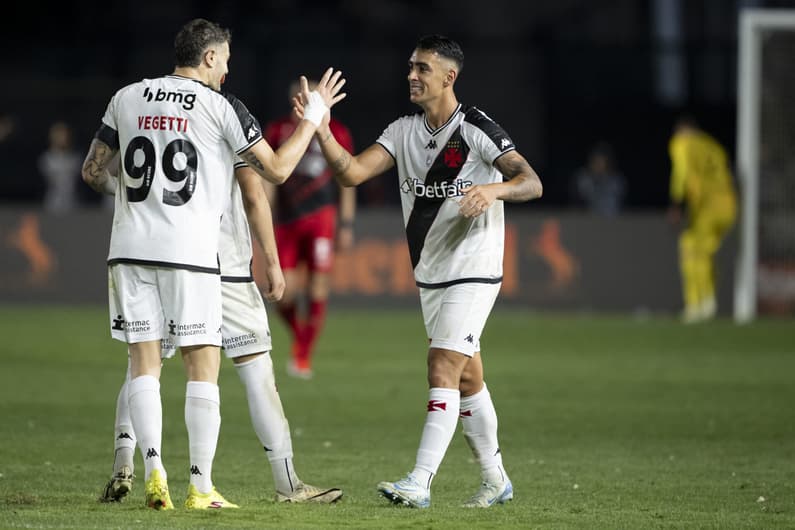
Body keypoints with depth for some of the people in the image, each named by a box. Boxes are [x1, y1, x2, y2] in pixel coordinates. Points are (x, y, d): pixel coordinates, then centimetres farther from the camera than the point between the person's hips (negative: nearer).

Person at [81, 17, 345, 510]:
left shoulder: (128, 98, 8)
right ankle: (201, 485, 0)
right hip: (189, 250, -3)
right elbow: (277, 169, -1)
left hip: (131, 248, 4)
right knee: (203, 368, 3)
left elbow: (93, 171, 13)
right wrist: (314, 115, 11)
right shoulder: (220, 106, -3)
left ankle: (154, 471, -8)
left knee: (144, 361, 6)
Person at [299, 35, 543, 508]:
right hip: (430, 274, 7)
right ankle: (495, 479, 25)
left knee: (443, 369, -15)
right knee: (467, 379, 14)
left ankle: (420, 483, -18)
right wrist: (320, 131, -19)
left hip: (473, 272, -7)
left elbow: (532, 183, -19)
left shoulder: (478, 130, -13)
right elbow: (353, 171, -5)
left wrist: (494, 189, -39)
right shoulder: (404, 131, 5)